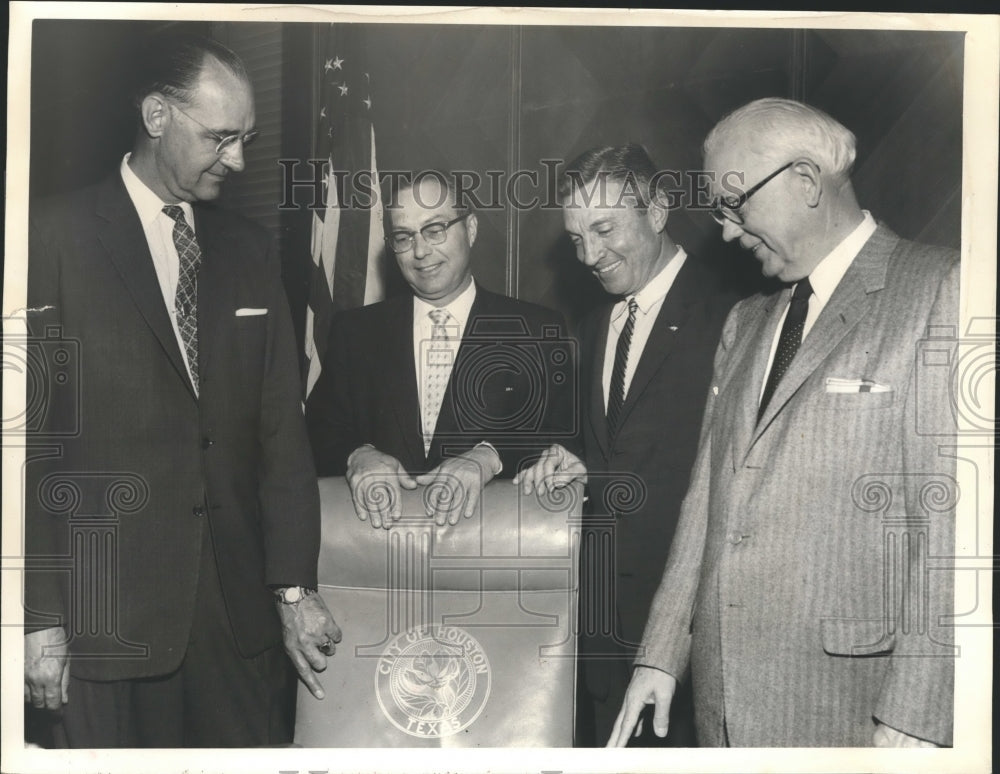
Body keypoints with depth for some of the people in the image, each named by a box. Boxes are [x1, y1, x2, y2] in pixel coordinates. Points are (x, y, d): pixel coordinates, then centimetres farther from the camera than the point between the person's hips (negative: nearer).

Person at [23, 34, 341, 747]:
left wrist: (295, 588, -2)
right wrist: (38, 616, -11)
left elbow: (282, 427, 6)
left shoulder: (250, 250, 11)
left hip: (243, 609, 4)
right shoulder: (54, 236, -3)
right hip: (110, 612, -4)